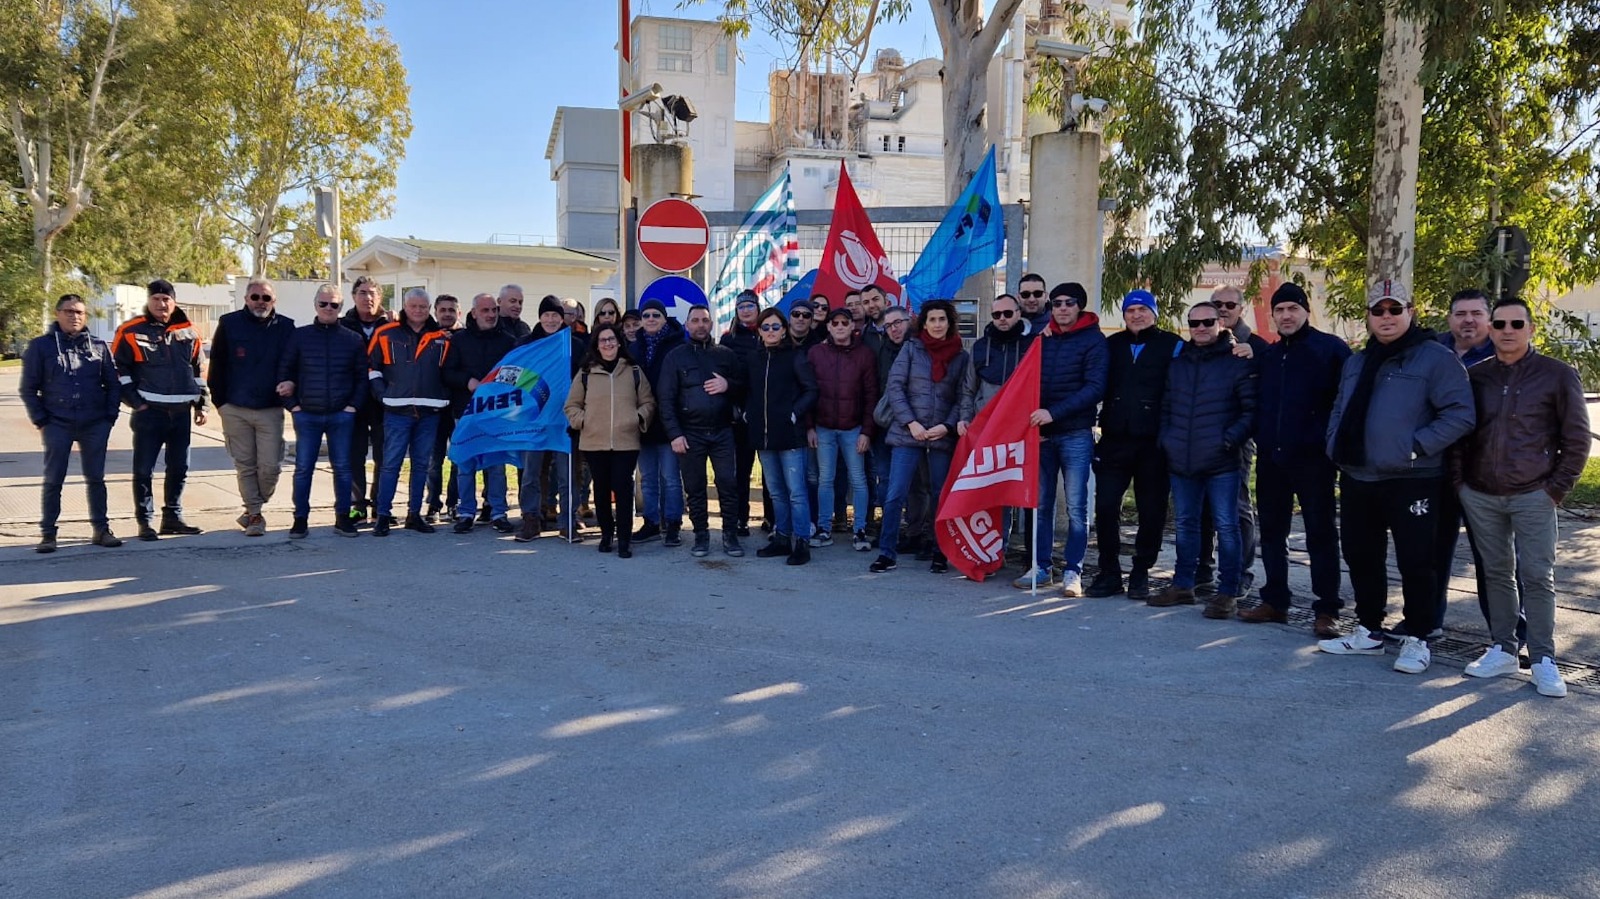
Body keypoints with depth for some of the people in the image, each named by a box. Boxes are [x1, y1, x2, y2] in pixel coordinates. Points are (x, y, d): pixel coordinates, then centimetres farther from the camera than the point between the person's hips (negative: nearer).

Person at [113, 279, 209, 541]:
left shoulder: (189, 332, 10)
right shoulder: (131, 331, -3)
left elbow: (197, 370, 17)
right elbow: (118, 369, -2)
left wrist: (200, 403, 13)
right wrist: (135, 401, -8)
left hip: (182, 412, 4)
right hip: (149, 411, -4)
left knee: (179, 468, 10)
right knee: (144, 470, -1)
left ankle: (172, 517, 21)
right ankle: (145, 522, 6)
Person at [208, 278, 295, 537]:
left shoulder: (286, 327, 2)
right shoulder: (229, 324, 2)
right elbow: (216, 365, 6)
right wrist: (220, 401, 2)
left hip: (271, 410, 0)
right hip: (235, 409, 0)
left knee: (270, 466, -4)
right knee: (245, 466, 4)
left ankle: (253, 510, 19)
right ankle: (254, 514, 14)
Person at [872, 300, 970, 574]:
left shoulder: (962, 357, 7)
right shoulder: (911, 348, 3)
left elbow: (962, 398, 6)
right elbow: (895, 386, -2)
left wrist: (947, 426, -9)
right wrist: (910, 422, -10)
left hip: (943, 436, 1)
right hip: (907, 434, -1)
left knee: (941, 497, 8)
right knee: (895, 495, -5)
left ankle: (940, 554, 19)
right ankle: (887, 554, 4)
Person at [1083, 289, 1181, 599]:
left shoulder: (1173, 346, 4)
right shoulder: (1112, 344, 13)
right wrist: (1103, 421, 2)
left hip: (1154, 443, -2)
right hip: (1114, 440, 2)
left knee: (1151, 512, 4)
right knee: (1105, 506, -2)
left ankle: (1140, 574, 16)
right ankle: (1109, 572, 9)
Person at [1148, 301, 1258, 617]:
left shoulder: (1237, 362, -3)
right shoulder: (1178, 363, 14)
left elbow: (1252, 410, -7)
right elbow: (1166, 407, 20)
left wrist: (1230, 439, -16)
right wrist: (1166, 439, 8)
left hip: (1221, 462, -5)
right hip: (1181, 461, 6)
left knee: (1226, 526, -1)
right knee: (1185, 524, 14)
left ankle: (1227, 592, 6)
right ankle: (1182, 585, 24)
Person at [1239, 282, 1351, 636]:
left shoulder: (1331, 349, -3)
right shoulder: (1267, 355, 15)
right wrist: (1261, 437, 8)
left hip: (1312, 458, -6)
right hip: (1271, 458, 6)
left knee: (1320, 532, 1)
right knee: (1272, 531, 11)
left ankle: (1327, 609, 6)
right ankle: (1275, 601, 21)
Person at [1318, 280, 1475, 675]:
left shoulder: (1436, 358, -6)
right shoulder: (1356, 362, 15)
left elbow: (1460, 415, -12)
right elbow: (1339, 411, 26)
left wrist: (1416, 446, -18)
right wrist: (1337, 445, 8)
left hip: (1411, 480, -6)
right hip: (1356, 480, 7)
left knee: (1415, 563, -1)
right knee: (1361, 558, 13)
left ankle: (1416, 640, 12)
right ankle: (1368, 633, 26)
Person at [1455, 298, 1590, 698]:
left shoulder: (1557, 375, -3)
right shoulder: (1475, 376, 6)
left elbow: (1577, 437, -1)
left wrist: (1557, 488, -5)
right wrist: (1459, 479, 5)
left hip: (1533, 496, -3)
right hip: (1480, 496, 3)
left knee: (1537, 577, -1)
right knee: (1497, 574, 10)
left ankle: (1543, 659, 7)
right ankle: (1501, 650, 18)